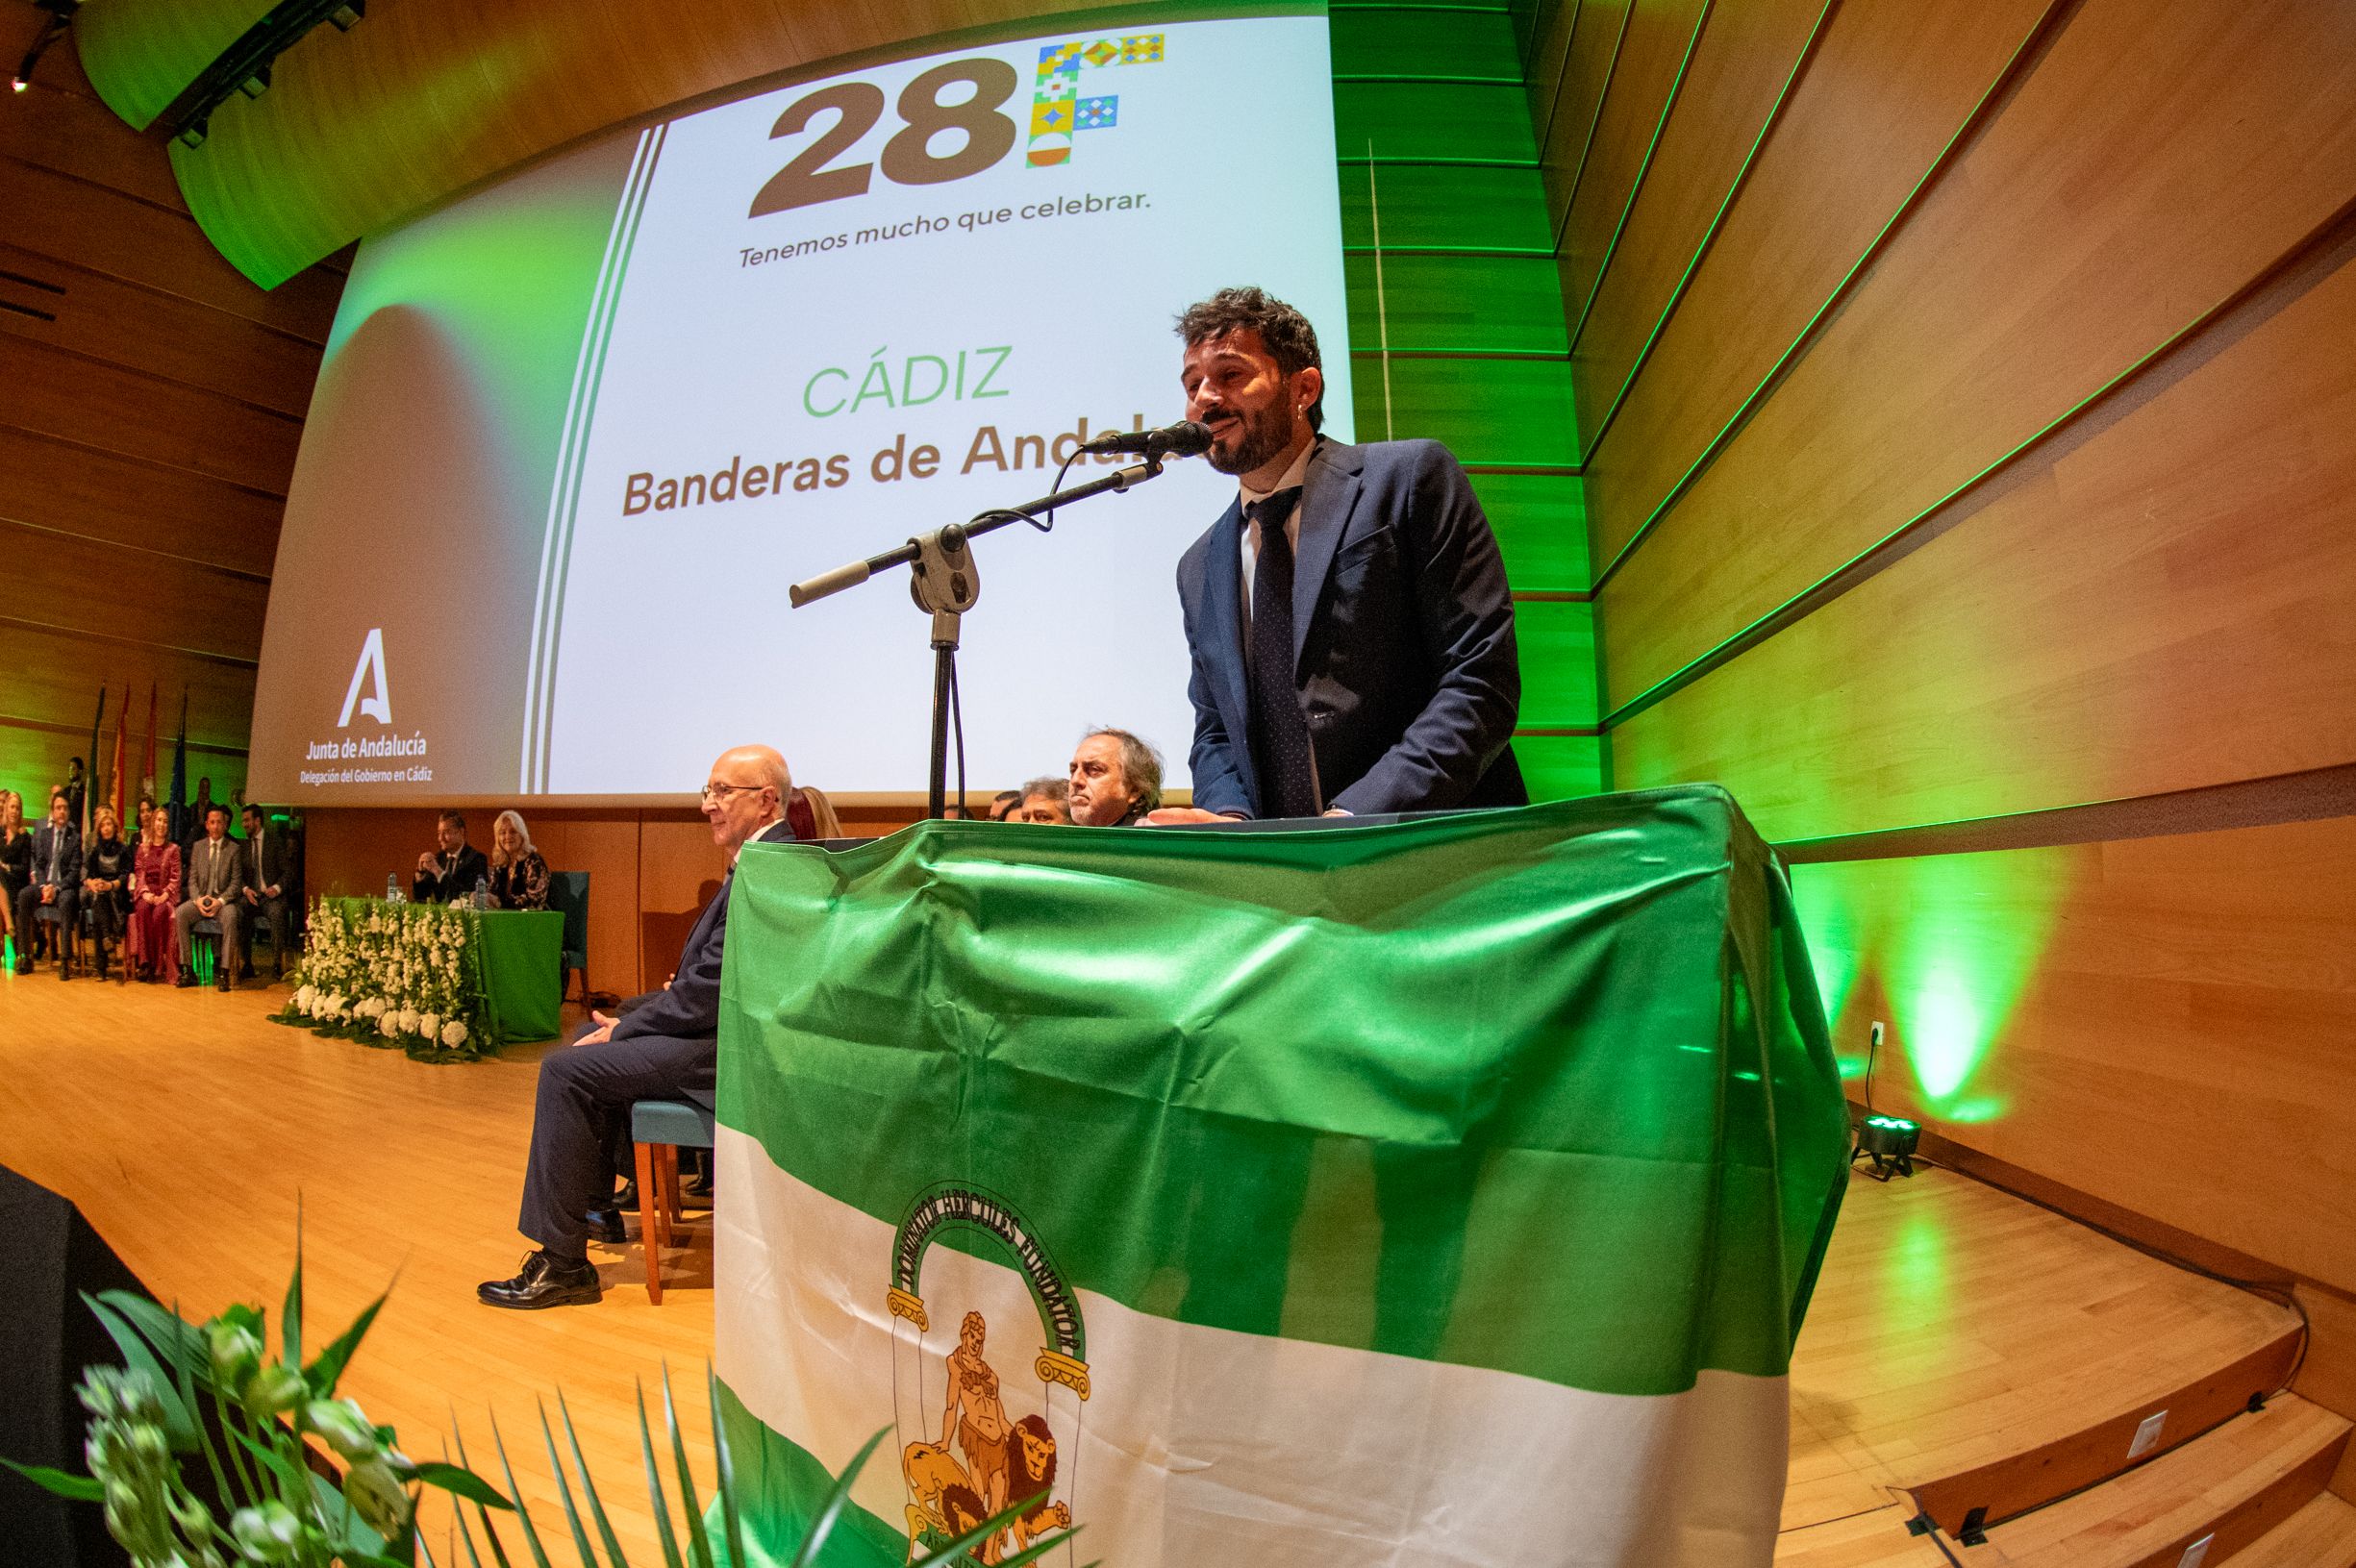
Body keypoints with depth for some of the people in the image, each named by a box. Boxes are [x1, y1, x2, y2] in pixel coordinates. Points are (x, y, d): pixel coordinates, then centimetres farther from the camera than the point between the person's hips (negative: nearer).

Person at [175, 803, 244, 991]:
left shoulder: (233, 849, 4)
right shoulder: (197, 846, 12)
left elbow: (236, 882, 0)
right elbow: (192, 879, 9)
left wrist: (220, 900, -17)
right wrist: (198, 899, -10)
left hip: (223, 900, -3)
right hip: (200, 899, 3)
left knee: (230, 916, -35)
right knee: (179, 913, -26)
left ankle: (223, 972, -32)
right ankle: (187, 971, -20)